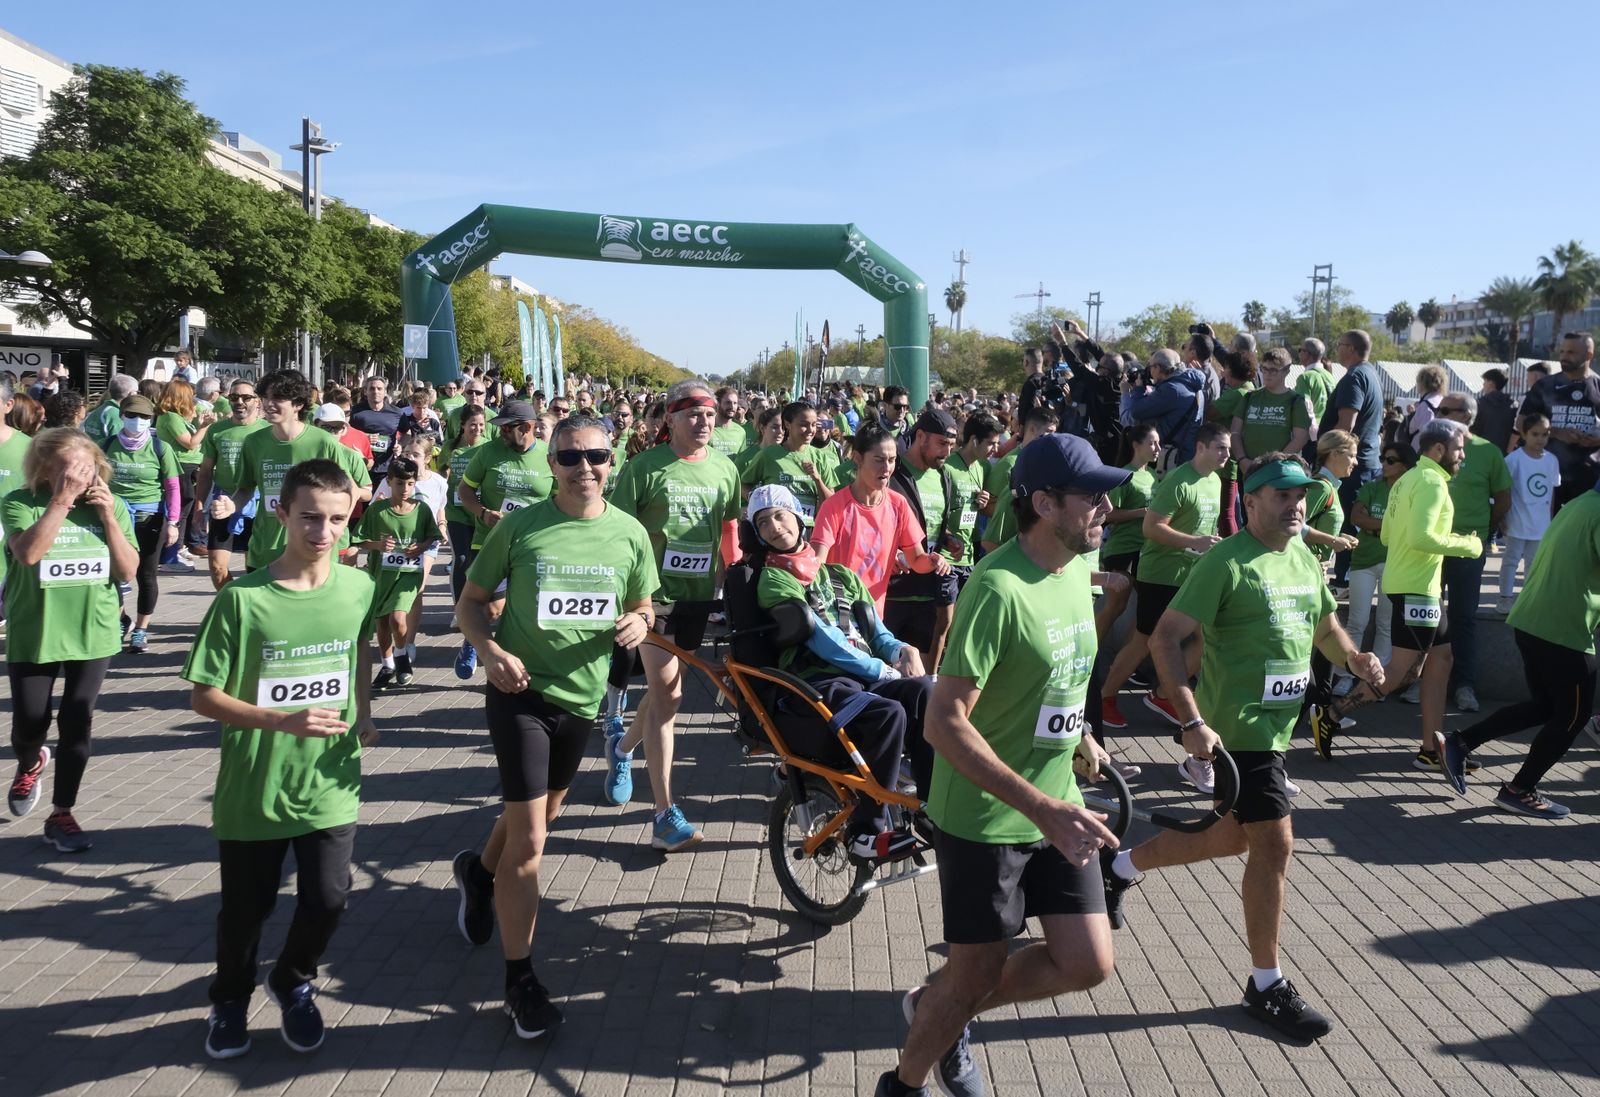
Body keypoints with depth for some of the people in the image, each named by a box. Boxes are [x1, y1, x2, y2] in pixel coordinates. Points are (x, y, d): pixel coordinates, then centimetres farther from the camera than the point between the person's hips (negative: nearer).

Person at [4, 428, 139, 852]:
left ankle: (61, 814, 17)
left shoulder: (112, 506, -1)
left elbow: (128, 571, -6)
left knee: (77, 724, 3)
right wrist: (62, 500, -27)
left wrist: (108, 517, -16)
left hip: (94, 634, 1)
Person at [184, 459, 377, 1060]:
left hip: (331, 785, 2)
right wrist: (284, 721, -24)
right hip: (253, 790, -2)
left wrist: (362, 714, 5)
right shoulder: (242, 598, -16)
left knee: (327, 900, 7)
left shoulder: (358, 587, -6)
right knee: (246, 907, 14)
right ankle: (231, 998, 43)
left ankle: (294, 982, 39)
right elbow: (203, 696, -12)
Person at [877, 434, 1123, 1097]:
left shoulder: (1078, 567, 1)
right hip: (984, 817, -7)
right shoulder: (999, 588, -25)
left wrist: (1076, 738, 13)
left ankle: (940, 1008, 31)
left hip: (1055, 805, 7)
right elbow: (944, 722, -28)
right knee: (979, 973, 7)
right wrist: (1039, 807, -31)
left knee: (1088, 963, 7)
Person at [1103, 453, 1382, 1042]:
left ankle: (1118, 866, 38)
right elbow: (1166, 638, -19)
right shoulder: (1226, 562, -15)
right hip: (1238, 726, -9)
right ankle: (1266, 985, 11)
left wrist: (1354, 658, 2)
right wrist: (1192, 722, -26)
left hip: (1277, 724, 9)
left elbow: (1324, 626, 24)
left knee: (1231, 835, 19)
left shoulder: (1304, 558, 10)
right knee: (1275, 844, -6)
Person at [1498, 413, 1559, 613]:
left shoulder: (1552, 460, -1)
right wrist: (1503, 517, -9)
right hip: (1518, 521, -4)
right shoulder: (1514, 458, -15)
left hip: (1541, 523, 4)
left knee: (1534, 562, 15)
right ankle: (1505, 598, 15)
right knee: (1511, 560, 6)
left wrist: (1550, 518, 10)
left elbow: (1552, 491, 8)